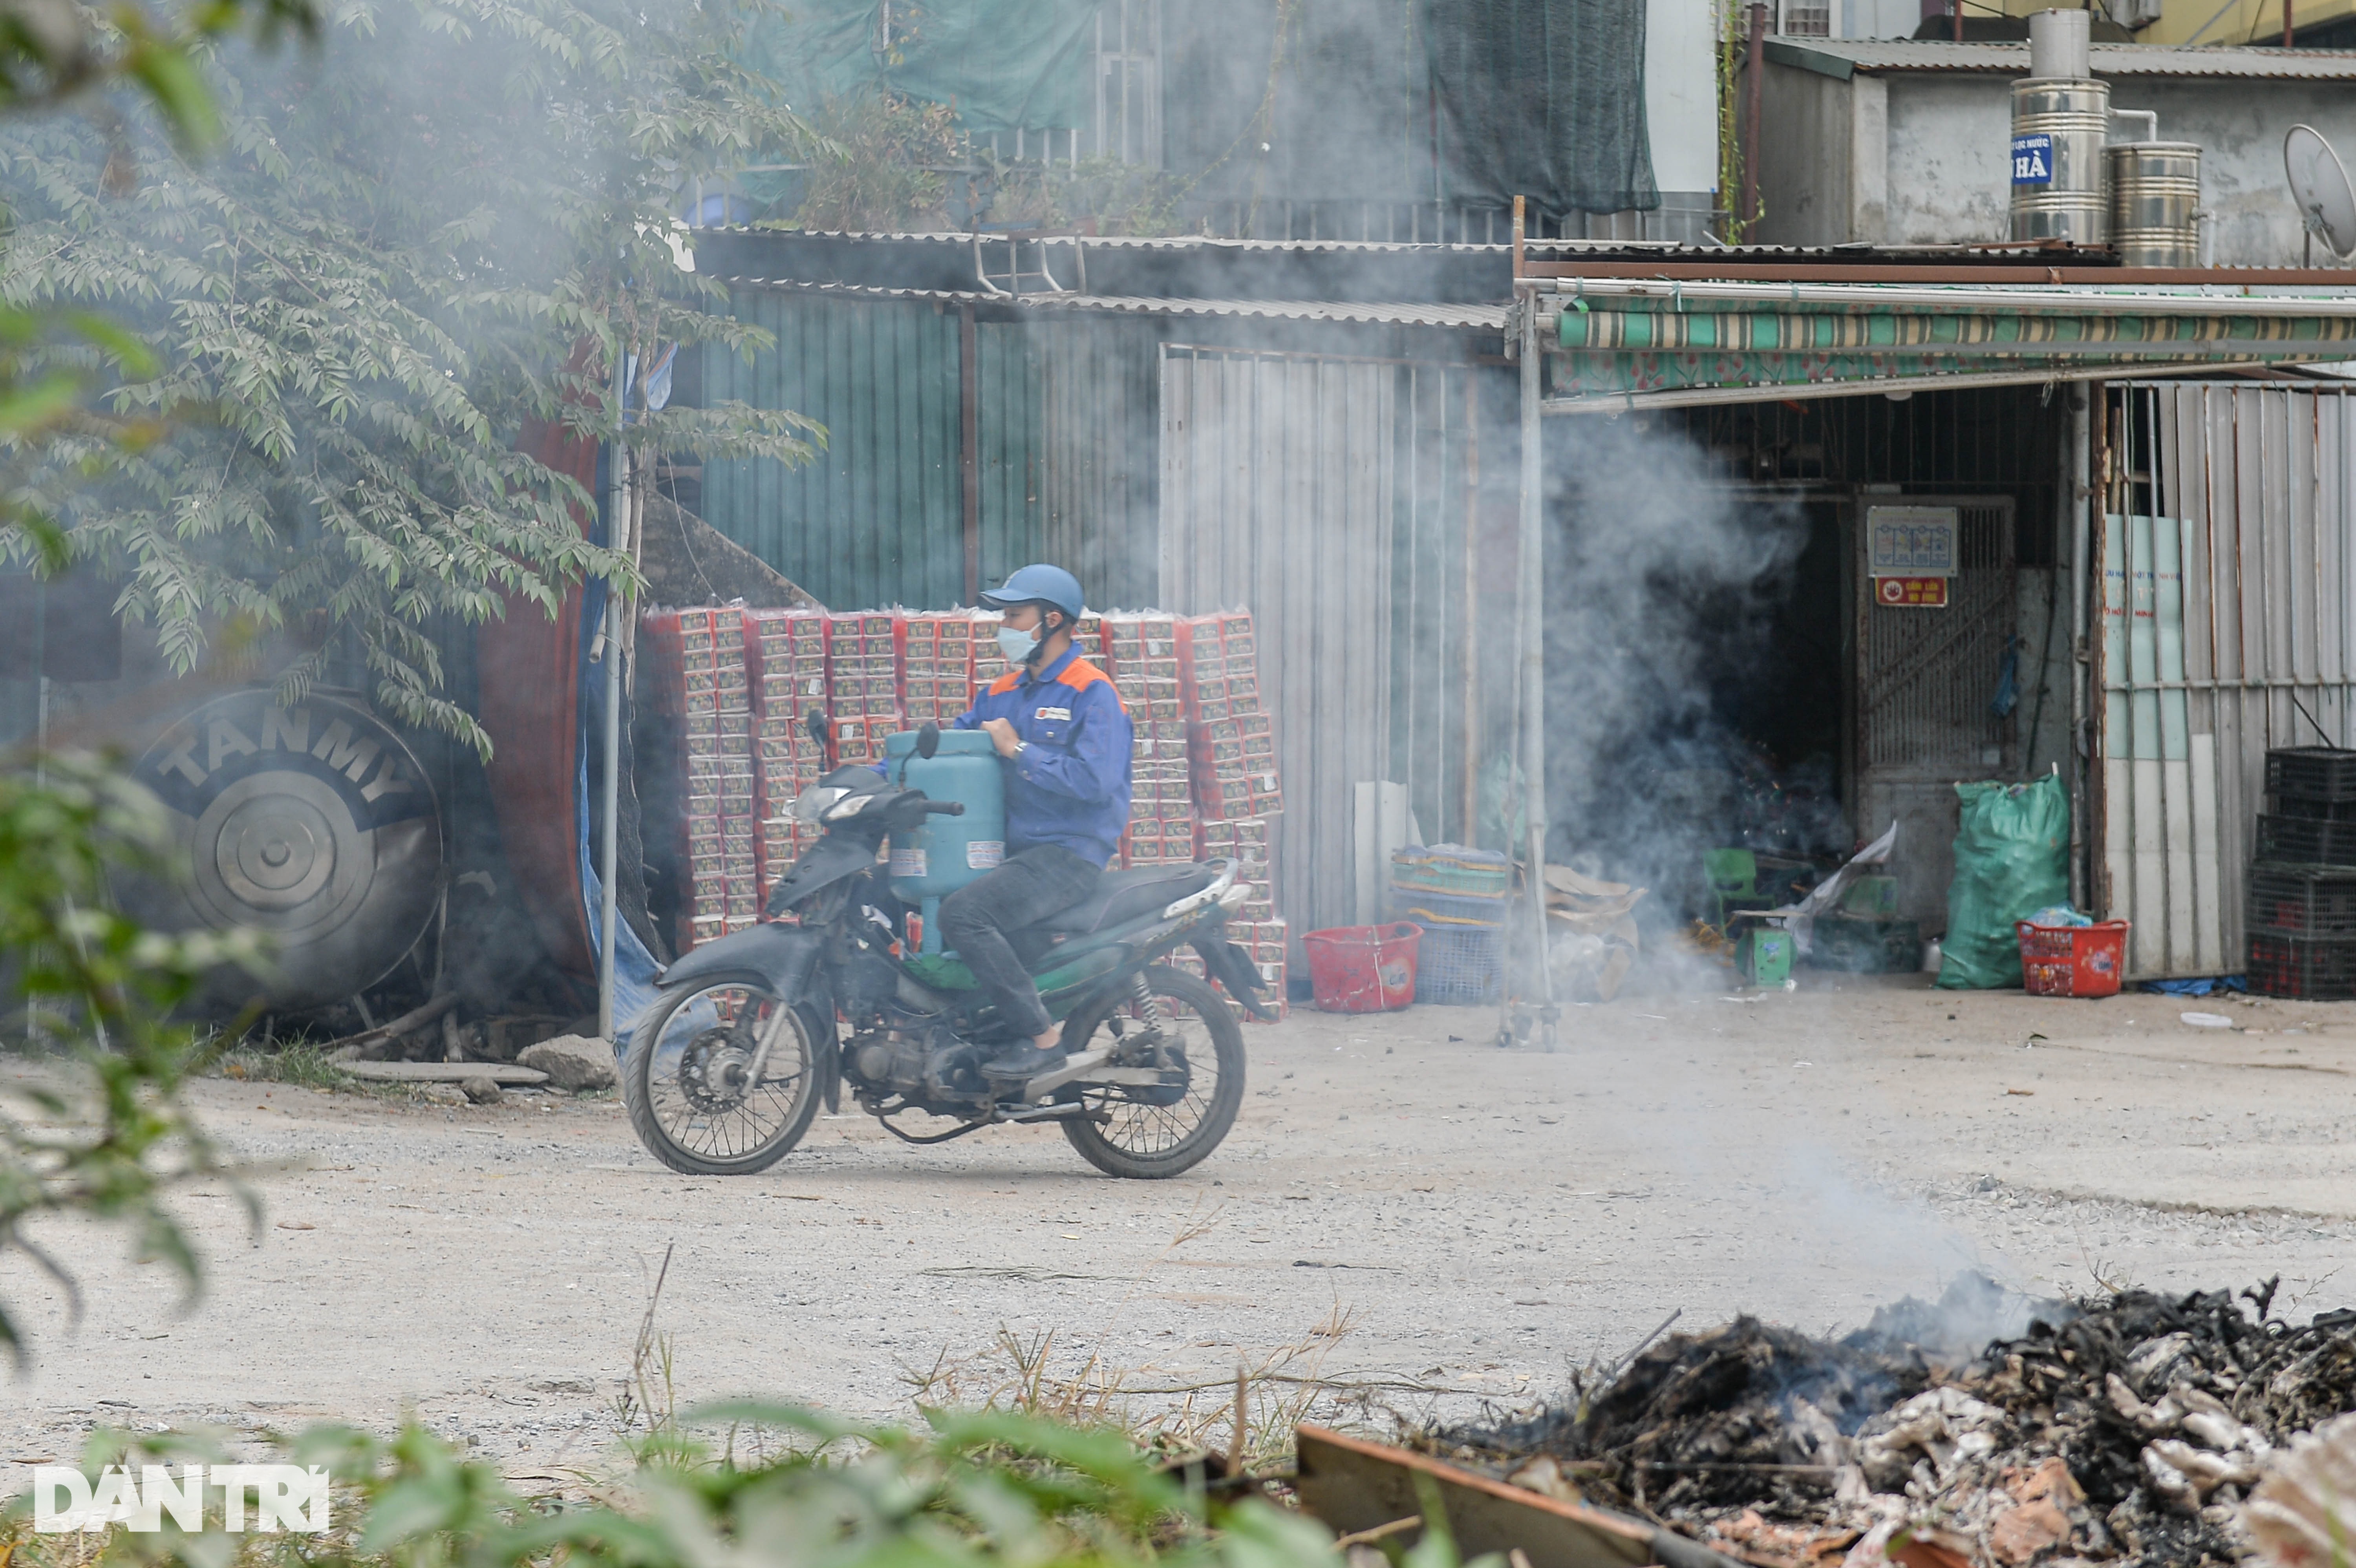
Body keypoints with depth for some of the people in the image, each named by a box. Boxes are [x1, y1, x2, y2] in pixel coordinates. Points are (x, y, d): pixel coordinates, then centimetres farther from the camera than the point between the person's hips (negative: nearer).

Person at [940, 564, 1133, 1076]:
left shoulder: (1092, 693, -8)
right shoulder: (1002, 694, 18)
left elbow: (1095, 781, -20)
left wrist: (1019, 751, -16)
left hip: (1071, 853, -9)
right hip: (1014, 849, 9)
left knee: (963, 912, -31)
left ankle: (1040, 1035, -25)